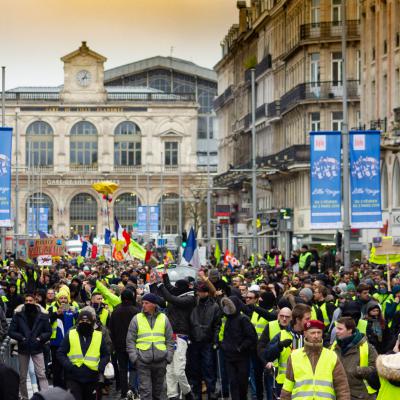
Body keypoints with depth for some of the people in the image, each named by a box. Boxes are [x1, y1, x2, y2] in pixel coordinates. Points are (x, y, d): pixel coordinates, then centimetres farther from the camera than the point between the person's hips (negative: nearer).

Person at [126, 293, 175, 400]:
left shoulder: (163, 318, 8)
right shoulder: (137, 319, 4)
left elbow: (170, 340, 11)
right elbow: (130, 340, 4)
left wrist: (168, 357, 3)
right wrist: (134, 357, -5)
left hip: (160, 361, 2)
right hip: (143, 361, -2)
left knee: (158, 390, 12)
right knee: (145, 390, -8)